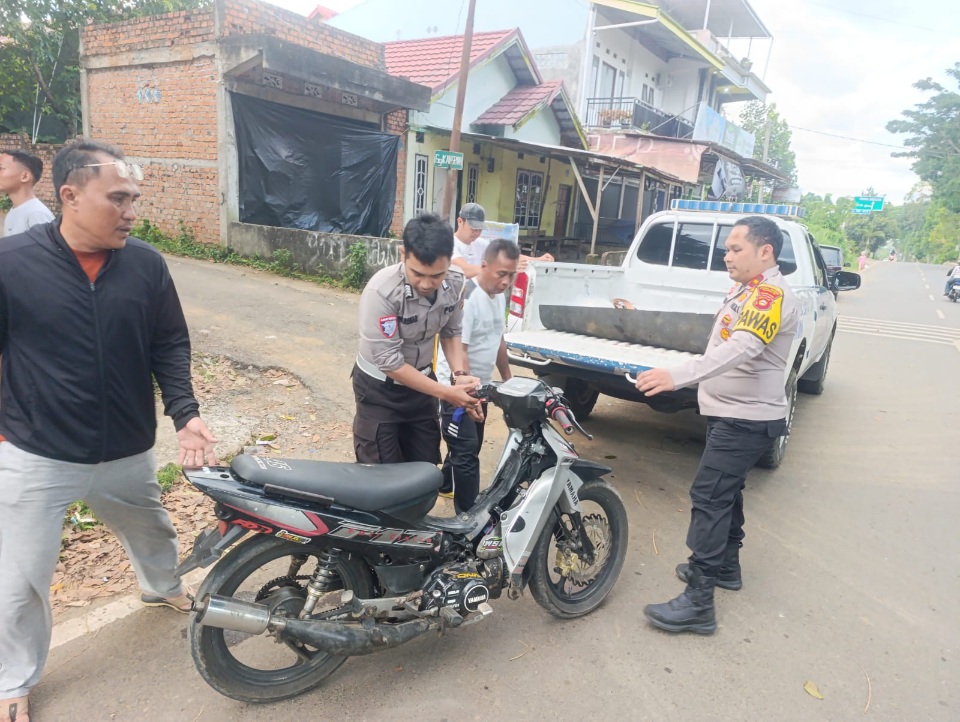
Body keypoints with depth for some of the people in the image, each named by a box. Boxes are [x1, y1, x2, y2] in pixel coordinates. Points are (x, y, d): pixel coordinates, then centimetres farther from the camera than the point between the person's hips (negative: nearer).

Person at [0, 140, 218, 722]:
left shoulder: (147, 264, -7)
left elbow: (171, 343, 0)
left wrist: (185, 412, -12)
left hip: (129, 452, 3)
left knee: (152, 532, 27)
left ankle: (163, 588, 59)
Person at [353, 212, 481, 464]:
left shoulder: (456, 282, -16)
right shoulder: (381, 291, -32)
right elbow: (389, 361, -28)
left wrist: (460, 375, -17)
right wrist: (445, 393, -26)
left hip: (421, 381, 5)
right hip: (379, 388, -5)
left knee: (426, 467, 15)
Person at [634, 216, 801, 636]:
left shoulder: (771, 295, -21)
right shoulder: (747, 289, 11)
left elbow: (740, 349, -37)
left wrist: (678, 376, -47)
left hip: (746, 420, -11)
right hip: (731, 412, 11)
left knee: (709, 496, -12)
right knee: (725, 490, 21)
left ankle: (698, 603, -7)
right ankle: (725, 567, 38)